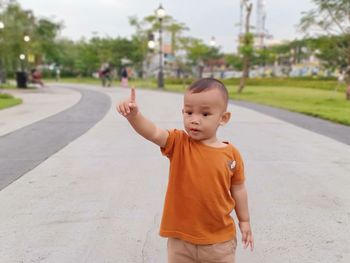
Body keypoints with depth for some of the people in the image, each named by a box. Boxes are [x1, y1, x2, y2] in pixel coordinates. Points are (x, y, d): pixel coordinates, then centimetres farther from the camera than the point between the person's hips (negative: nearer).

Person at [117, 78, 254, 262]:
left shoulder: (231, 154, -8)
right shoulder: (178, 144, -10)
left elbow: (238, 189, 4)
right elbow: (152, 132, -29)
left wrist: (244, 221, 13)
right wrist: (133, 114, -47)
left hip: (220, 240, 1)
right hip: (181, 239, 0)